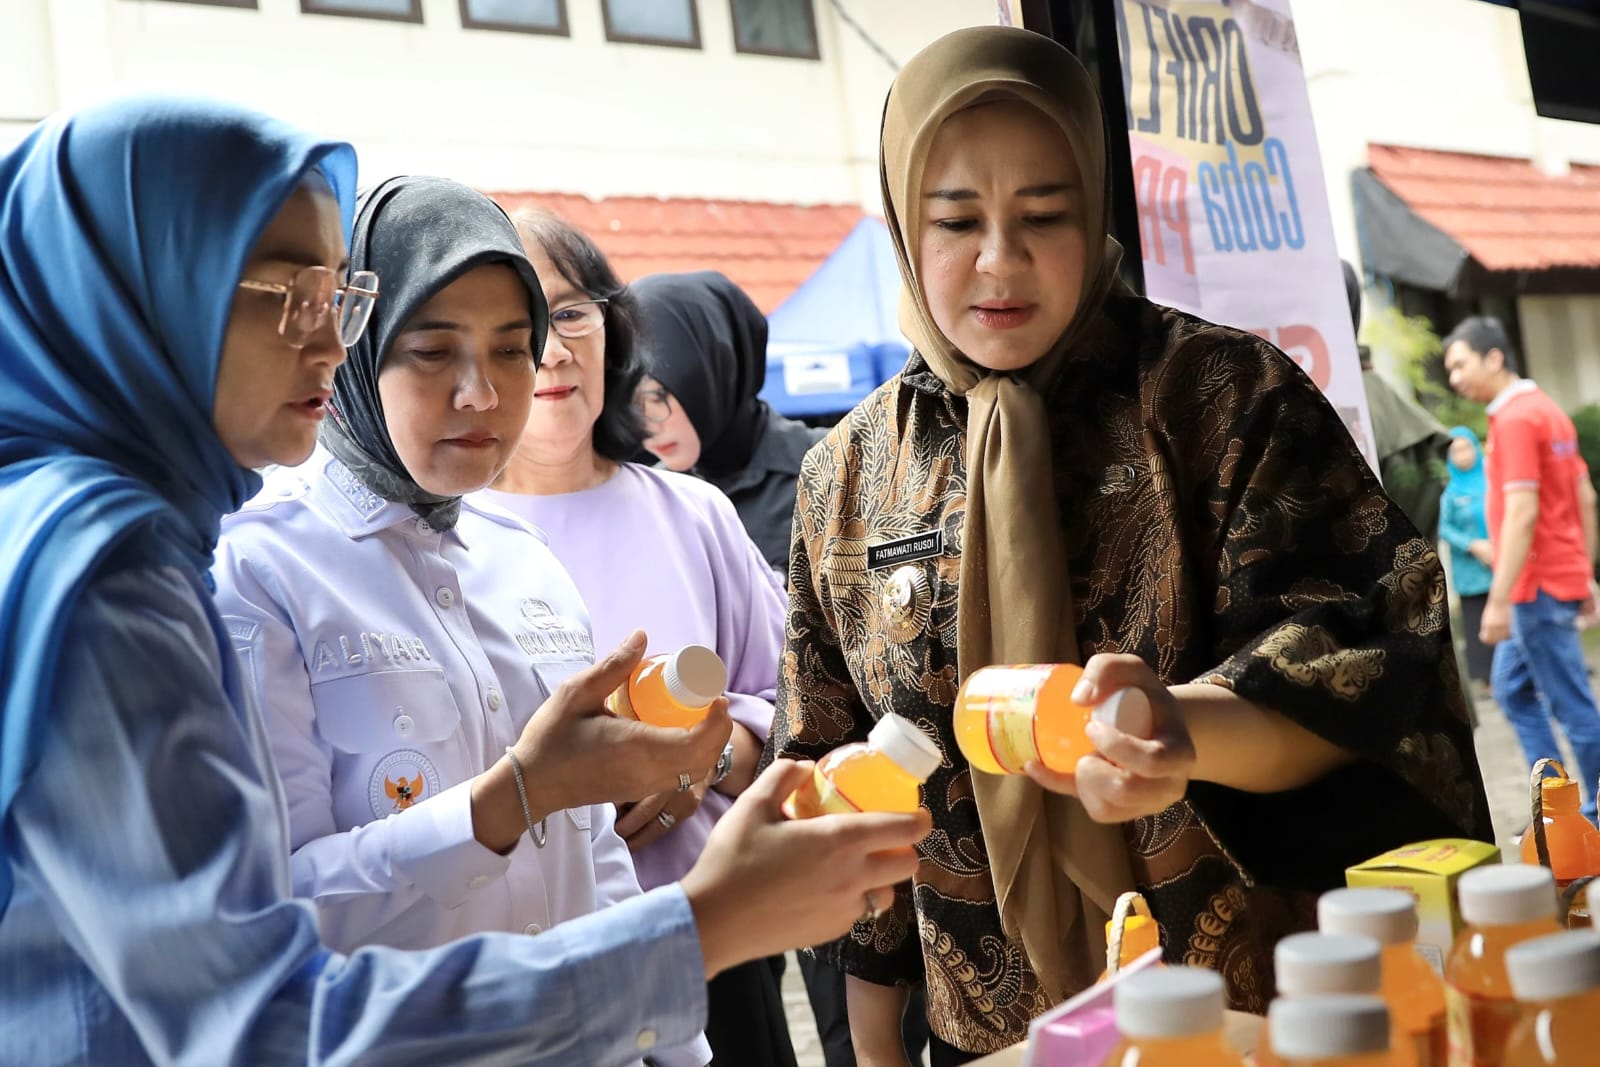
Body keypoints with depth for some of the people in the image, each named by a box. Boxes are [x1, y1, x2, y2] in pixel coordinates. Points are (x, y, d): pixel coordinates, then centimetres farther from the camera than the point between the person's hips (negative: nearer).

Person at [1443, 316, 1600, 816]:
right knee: (1513, 689, 15)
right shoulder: (1546, 410, 13)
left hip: (1538, 586, -10)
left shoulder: (1515, 419, -16)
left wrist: (1498, 600, -22)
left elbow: (1522, 514, -22)